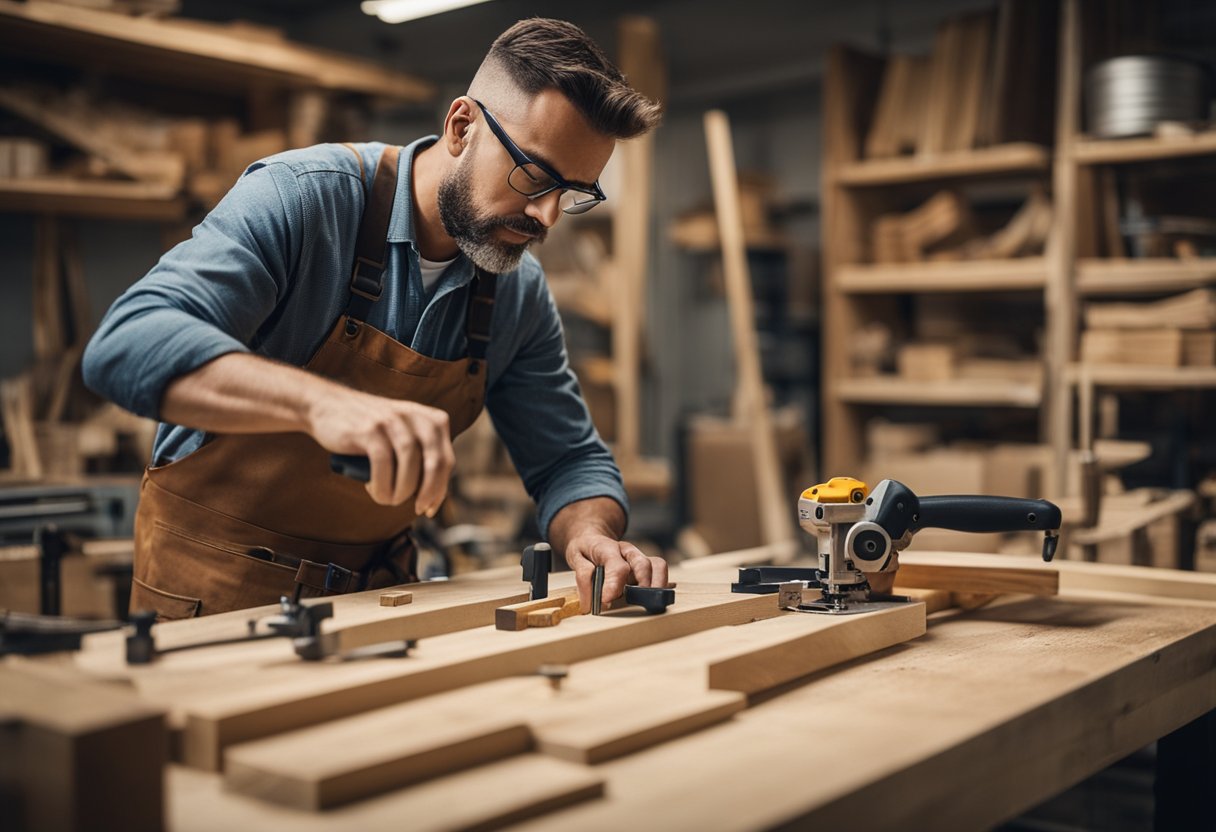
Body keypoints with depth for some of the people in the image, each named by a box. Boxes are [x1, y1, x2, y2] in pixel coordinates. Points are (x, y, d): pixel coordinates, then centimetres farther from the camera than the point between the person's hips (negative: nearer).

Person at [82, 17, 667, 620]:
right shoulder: (303, 198, -19)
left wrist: (590, 535, -18)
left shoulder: (521, 293, -1)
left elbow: (568, 460, 6)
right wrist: (322, 400, -48)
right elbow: (126, 345, -31)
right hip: (216, 587, -4)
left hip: (375, 588, 4)